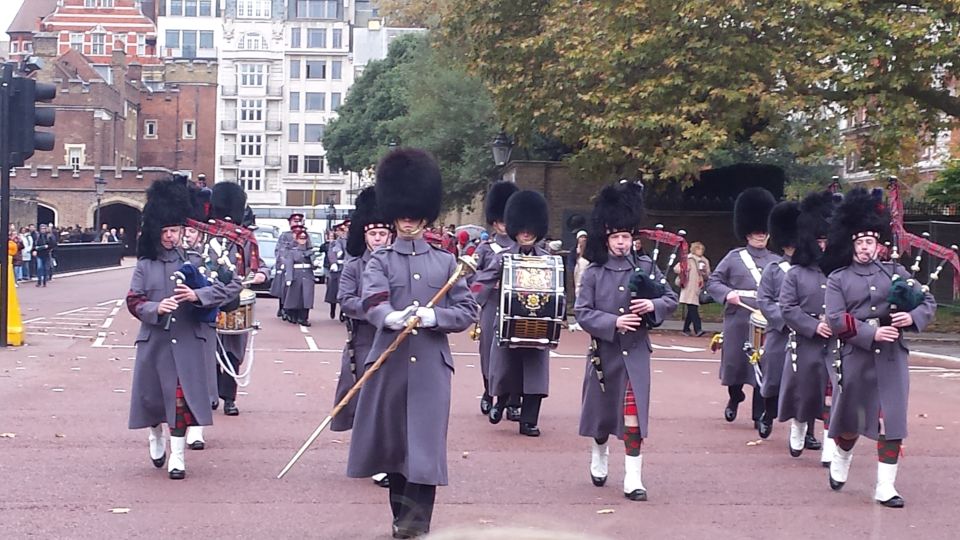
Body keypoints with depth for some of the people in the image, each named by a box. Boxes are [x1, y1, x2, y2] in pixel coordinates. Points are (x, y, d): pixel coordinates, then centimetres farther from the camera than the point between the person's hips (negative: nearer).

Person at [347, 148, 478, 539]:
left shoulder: (445, 262, 9)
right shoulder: (380, 260, 5)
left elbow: (468, 311, 4)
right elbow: (372, 301, -14)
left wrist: (432, 317, -14)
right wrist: (391, 318, -36)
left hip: (431, 363, 0)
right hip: (390, 361, 0)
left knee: (425, 439, -6)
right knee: (392, 439, 7)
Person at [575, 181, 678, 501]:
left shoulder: (646, 267, 2)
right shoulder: (594, 273, -2)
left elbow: (671, 299, 4)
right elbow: (583, 313, -7)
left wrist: (653, 305, -18)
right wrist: (614, 323, -22)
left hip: (636, 352, 0)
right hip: (604, 352, 0)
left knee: (633, 415, -8)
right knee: (602, 412, 16)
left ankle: (633, 480, -4)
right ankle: (599, 459, 42)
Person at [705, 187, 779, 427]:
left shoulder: (776, 262, 10)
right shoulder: (734, 257, 5)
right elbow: (712, 282, 5)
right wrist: (727, 293, -14)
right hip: (738, 322, -1)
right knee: (734, 365, 7)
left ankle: (759, 415, 8)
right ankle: (735, 399, 36)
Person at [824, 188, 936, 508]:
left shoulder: (895, 273, 9)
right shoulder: (838, 280, 2)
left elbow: (929, 303, 7)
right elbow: (836, 321, -10)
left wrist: (912, 317, -14)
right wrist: (872, 332, -21)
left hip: (892, 357, 1)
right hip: (856, 358, -1)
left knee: (892, 423, -3)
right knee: (851, 419, 12)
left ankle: (885, 487, 1)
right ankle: (841, 459, 42)